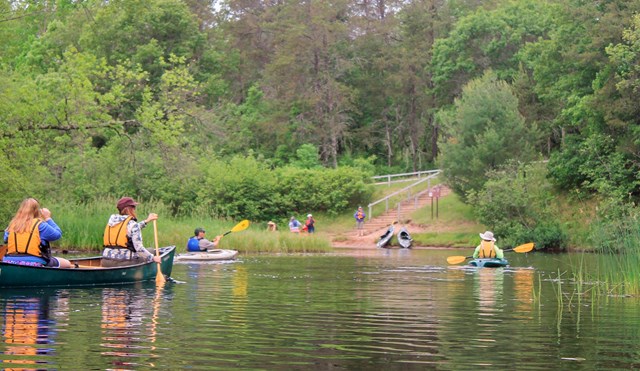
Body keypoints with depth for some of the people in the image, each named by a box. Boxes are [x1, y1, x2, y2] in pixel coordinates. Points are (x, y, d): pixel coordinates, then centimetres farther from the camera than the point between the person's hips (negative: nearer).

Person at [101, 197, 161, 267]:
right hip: (124, 263, -7)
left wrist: (146, 221, 32)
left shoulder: (111, 221, 11)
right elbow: (139, 248, -15)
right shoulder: (132, 224, -10)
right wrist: (153, 258, -3)